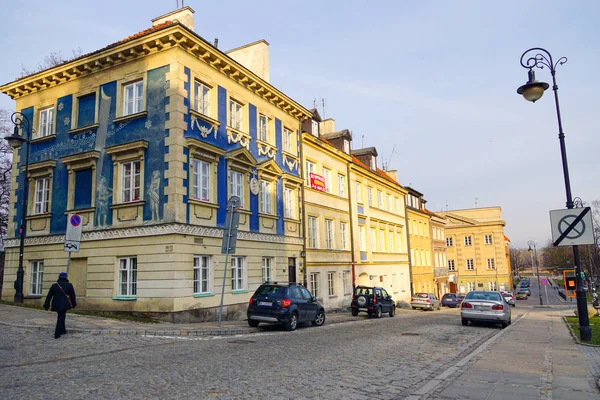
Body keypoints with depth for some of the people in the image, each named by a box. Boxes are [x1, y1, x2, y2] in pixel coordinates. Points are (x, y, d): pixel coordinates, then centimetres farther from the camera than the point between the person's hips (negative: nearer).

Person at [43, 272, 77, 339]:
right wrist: (74, 304, 17)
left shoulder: (54, 286, 3)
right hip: (64, 305, -3)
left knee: (61, 317, 20)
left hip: (56, 305, 3)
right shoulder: (69, 285, -3)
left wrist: (46, 305, 10)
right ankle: (57, 334, -2)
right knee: (61, 318, 3)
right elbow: (73, 296, 3)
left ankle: (62, 330, 30)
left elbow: (49, 296, 4)